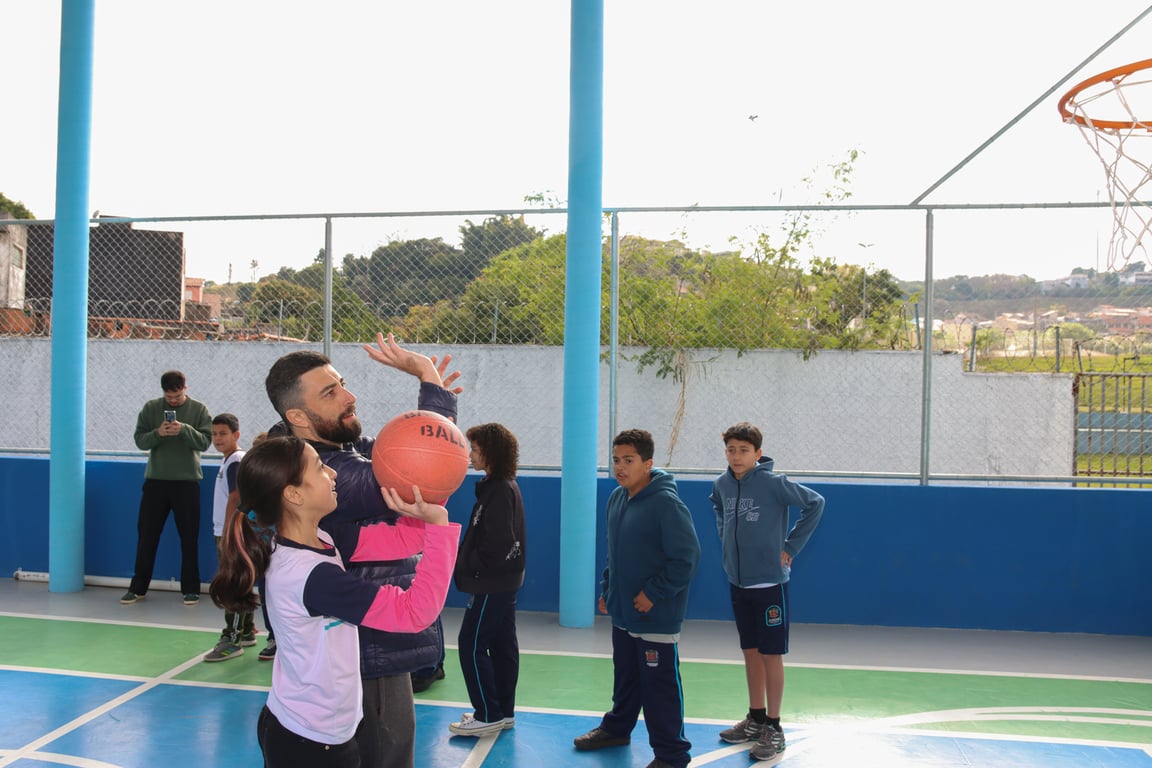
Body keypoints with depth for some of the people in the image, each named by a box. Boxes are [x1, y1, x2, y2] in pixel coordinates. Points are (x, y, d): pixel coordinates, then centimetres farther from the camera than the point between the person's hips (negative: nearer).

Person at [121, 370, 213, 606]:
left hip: (187, 482, -1)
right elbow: (139, 440, 0)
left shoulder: (199, 409, 0)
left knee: (189, 537, 3)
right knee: (146, 535, 6)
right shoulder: (151, 408, 5)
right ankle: (138, 587, 17)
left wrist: (184, 429, -23)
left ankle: (190, 588, 12)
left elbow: (205, 441, -8)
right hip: (155, 480, 2)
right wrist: (157, 433, -19)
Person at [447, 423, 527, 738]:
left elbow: (498, 544, -23)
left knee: (471, 645, -2)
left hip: (492, 583, -10)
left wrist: (468, 566, -11)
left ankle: (488, 716, 4)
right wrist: (468, 562, 8)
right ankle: (503, 711, 22)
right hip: (505, 580, 10)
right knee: (503, 645, 14)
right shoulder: (507, 486, 11)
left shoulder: (498, 491, -19)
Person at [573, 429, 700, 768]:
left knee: (660, 686, 2)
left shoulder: (666, 503, -21)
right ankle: (617, 728, 43)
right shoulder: (617, 498, 5)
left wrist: (653, 593, -18)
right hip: (622, 612, 8)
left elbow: (687, 557, -21)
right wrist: (607, 588, 14)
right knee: (625, 677, 24)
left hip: (657, 618, -8)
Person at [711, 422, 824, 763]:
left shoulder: (773, 482, -15)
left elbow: (815, 503, -10)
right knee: (750, 652, 15)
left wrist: (791, 546, -9)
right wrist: (726, 537, 9)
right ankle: (756, 718, 28)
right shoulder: (722, 484, 1)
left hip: (769, 583, -5)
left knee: (770, 655, 2)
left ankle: (773, 728, 13)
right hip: (737, 582, 5)